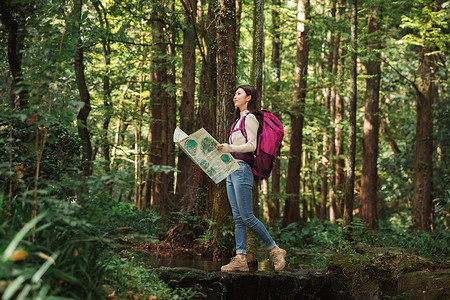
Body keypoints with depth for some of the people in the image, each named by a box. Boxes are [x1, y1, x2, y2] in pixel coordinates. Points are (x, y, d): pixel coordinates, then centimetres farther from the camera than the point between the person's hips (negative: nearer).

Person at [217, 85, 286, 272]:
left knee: (247, 217, -11)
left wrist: (231, 148, -28)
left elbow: (251, 145, -16)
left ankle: (275, 251, -3)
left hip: (243, 169, -9)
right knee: (238, 217, 3)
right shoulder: (239, 119, 22)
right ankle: (240, 259, 1)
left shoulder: (250, 118, -6)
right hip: (232, 170, 9)